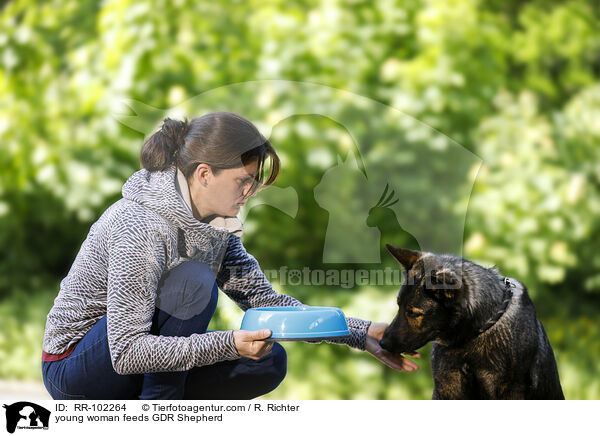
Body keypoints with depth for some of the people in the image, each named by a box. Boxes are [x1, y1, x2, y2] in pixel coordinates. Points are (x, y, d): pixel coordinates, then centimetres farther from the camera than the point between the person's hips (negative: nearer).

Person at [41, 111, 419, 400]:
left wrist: (360, 334, -8)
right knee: (195, 282, -28)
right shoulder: (143, 227, -28)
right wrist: (228, 345, -40)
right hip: (73, 371, -8)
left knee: (270, 363, -6)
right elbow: (126, 351, -32)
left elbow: (263, 299, 0)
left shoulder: (214, 223, -1)